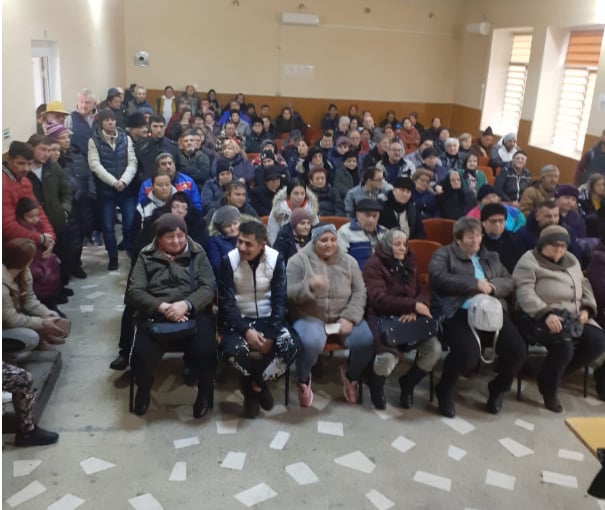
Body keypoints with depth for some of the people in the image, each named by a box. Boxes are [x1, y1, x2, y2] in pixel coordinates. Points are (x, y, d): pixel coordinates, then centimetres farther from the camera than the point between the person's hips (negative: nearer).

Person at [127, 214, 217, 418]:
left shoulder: (197, 254, 10)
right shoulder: (147, 256, 9)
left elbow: (208, 287, -1)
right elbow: (134, 291, 0)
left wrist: (186, 304, -20)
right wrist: (163, 307, -17)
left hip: (194, 312, 0)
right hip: (155, 314, 1)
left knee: (204, 352, -28)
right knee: (140, 355, -25)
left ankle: (205, 390, 7)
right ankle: (144, 388, 12)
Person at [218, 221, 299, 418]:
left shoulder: (276, 259, -6)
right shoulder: (229, 260, -9)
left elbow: (279, 300, -6)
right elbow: (227, 303, -11)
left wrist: (271, 334, -19)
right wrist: (246, 330, -25)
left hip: (268, 319, 1)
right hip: (239, 320, -1)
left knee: (292, 346, -29)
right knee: (233, 350, -34)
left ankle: (255, 384, -2)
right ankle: (260, 384, 1)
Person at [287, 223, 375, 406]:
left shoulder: (349, 261, 8)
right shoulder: (299, 260, -2)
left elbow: (360, 292, 4)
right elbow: (288, 294, -9)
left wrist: (349, 318, -12)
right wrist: (309, 286, -30)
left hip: (342, 317, 3)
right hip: (310, 317, -3)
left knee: (368, 340, -22)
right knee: (311, 343, -37)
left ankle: (351, 376, 12)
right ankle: (303, 380, -2)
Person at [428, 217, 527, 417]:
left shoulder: (491, 257, 26)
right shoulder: (444, 254, 8)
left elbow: (509, 282, 19)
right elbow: (437, 278, -10)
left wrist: (491, 286, -5)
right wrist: (475, 283, -10)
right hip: (459, 313, -5)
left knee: (517, 351, -16)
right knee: (468, 353, -32)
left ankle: (498, 387, 16)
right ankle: (444, 389, -1)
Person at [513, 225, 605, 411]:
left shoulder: (571, 260, 19)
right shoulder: (529, 261, -4)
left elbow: (585, 285, 23)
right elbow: (525, 293, -16)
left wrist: (587, 308, 3)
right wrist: (546, 314, -30)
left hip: (573, 316, 8)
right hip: (541, 318, -7)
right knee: (564, 346, -32)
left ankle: (556, 372, 6)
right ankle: (548, 388, -4)